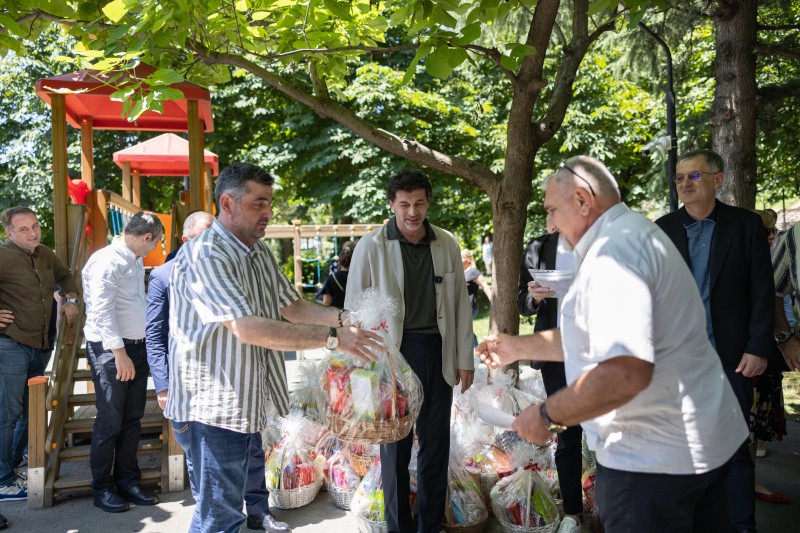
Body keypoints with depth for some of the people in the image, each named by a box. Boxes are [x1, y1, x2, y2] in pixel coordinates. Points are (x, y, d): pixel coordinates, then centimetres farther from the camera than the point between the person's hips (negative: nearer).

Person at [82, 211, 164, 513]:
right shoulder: (107, 260, -13)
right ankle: (102, 489, 13)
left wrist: (139, 351, 14)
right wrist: (119, 353, -19)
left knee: (132, 419, 12)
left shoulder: (136, 262, 14)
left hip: (136, 348, 8)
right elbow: (103, 310, -18)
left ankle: (128, 482, 23)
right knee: (110, 422, -1)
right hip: (111, 350, -8)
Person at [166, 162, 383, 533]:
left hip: (249, 401, 9)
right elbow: (247, 328, -31)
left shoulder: (260, 252, 9)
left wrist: (342, 317, -3)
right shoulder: (203, 256, -21)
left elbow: (290, 305, 14)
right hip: (213, 405, -8)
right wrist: (332, 337, -31)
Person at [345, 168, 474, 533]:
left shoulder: (447, 244, 3)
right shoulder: (372, 246, -6)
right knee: (395, 445, 9)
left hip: (438, 353, 3)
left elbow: (461, 304, 8)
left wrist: (464, 360, 7)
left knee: (436, 444, 13)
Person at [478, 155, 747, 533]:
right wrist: (519, 348, 21)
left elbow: (625, 371, -33)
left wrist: (547, 415, -21)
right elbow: (598, 337, 20)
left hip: (653, 457, -10)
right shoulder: (636, 235, 13)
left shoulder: (613, 251, -22)